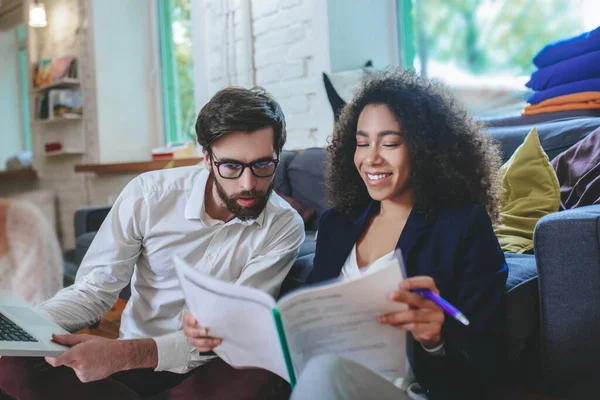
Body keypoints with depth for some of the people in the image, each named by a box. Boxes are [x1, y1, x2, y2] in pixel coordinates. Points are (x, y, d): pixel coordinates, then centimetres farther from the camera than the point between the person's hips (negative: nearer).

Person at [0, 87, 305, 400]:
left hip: (211, 370, 0)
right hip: (130, 363, 1)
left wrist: (128, 353, -34)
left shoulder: (284, 227, -12)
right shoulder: (148, 195, -10)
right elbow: (93, 291, -3)